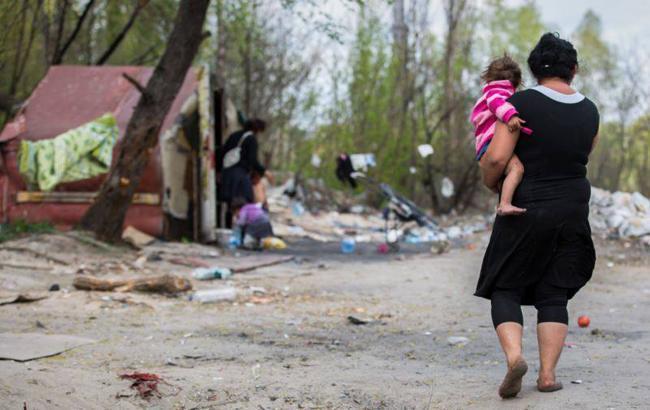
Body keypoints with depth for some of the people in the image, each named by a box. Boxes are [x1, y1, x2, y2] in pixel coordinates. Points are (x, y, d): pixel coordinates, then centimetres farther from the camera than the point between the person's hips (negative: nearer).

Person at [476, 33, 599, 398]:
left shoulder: (522, 102, -14)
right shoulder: (589, 111, 2)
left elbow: (496, 158, -20)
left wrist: (490, 183, 1)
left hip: (526, 211, -4)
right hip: (573, 212, 4)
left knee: (506, 289, 9)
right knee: (553, 296, 12)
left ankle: (514, 356, -15)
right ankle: (548, 374, 2)